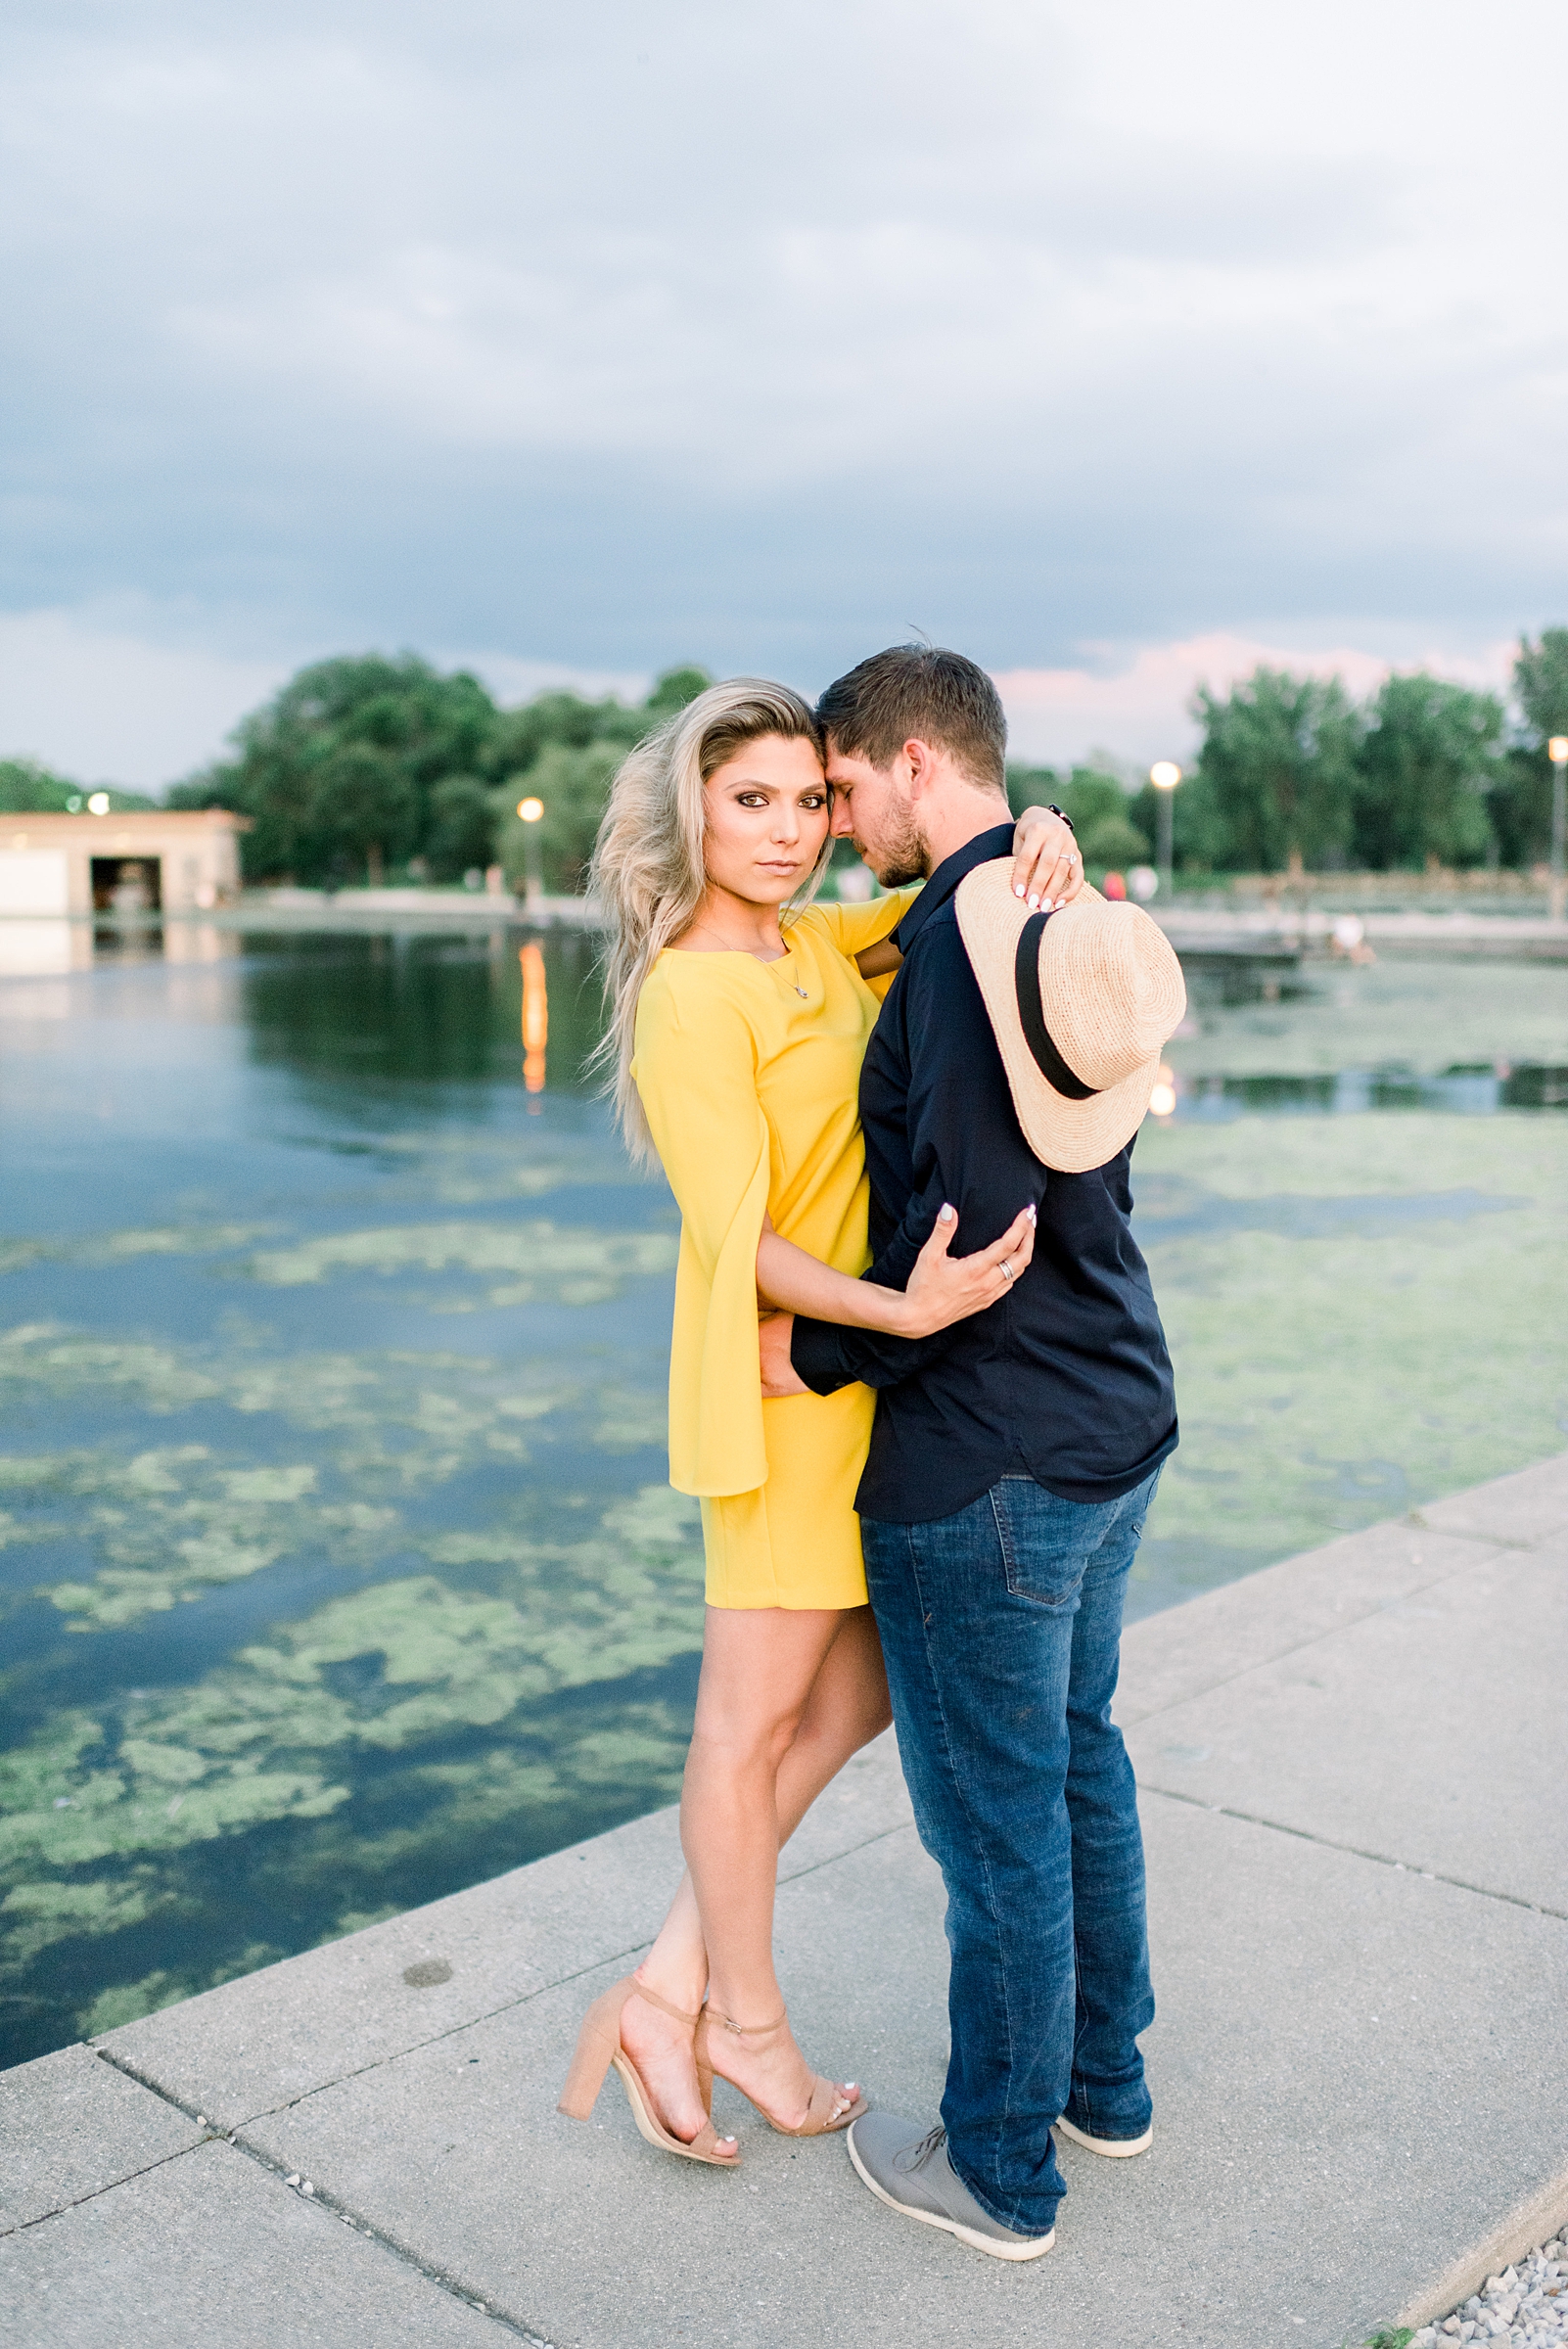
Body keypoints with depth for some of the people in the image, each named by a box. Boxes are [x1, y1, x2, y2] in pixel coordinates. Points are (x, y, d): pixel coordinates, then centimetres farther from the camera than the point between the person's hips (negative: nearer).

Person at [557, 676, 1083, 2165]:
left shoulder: (812, 946, 8)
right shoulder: (691, 993, -16)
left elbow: (958, 884, 16)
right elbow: (738, 1239, -19)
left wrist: (1041, 840, -7)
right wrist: (904, 1309, -32)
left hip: (861, 1372, 9)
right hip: (784, 1382, -9)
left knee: (859, 1690, 16)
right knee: (754, 1717, 7)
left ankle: (671, 1989, 26)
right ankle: (746, 2022, 28)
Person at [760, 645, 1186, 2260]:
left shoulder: (966, 931, -20)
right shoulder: (1076, 920, 9)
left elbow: (976, 1225, -26)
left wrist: (824, 1355, -12)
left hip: (984, 1460, -9)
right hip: (1114, 1420, 10)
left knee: (996, 1817, 6)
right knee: (1077, 1762, 22)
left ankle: (1001, 2170, 24)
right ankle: (1102, 2078, 40)